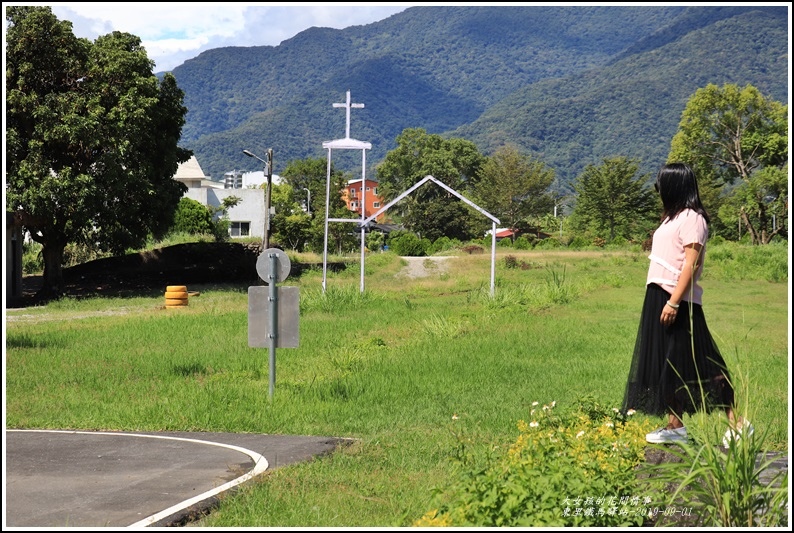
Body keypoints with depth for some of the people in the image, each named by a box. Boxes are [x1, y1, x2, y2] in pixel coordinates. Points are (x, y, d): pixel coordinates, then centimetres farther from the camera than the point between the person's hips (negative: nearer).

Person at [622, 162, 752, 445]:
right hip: (659, 297, 10)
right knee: (666, 363, 10)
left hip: (679, 303, -10)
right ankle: (674, 426, 16)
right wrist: (663, 301, 11)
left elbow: (690, 265, -18)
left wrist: (673, 302, -23)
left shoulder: (692, 218, -12)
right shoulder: (673, 217, 16)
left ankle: (736, 424, -3)